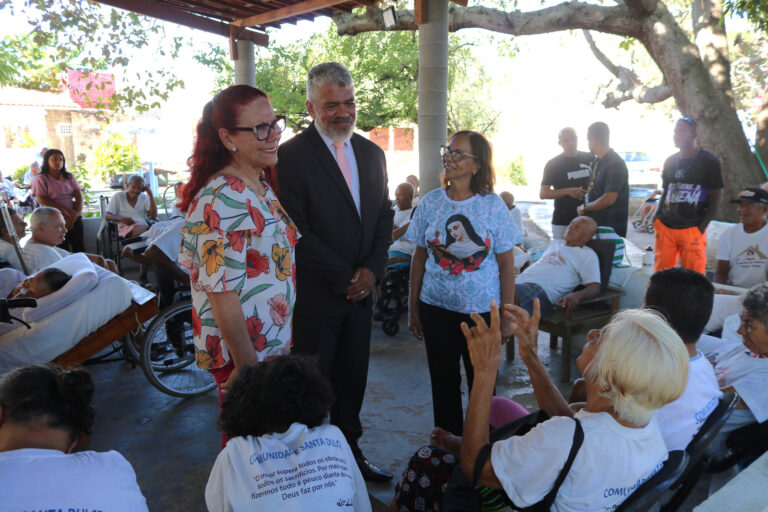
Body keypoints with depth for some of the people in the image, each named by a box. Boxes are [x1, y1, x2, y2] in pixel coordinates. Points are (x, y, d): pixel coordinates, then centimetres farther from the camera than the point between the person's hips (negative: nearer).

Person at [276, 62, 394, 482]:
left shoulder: (372, 154, 10)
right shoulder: (291, 156, -11)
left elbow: (384, 217, 12)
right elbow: (296, 232, -16)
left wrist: (372, 270, -3)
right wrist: (345, 277, -13)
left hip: (360, 290, 6)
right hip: (314, 294, -6)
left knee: (353, 380, 17)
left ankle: (349, 452, 36)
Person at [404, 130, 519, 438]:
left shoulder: (493, 205, -5)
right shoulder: (431, 202, 1)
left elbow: (506, 265, -2)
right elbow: (419, 258, 6)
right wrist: (413, 309, 6)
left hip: (482, 309, -2)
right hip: (437, 308, 2)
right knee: (443, 381, 13)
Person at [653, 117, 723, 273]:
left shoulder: (708, 161, 1)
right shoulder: (670, 161, 15)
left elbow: (715, 198, -1)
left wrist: (702, 227, -10)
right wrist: (657, 217, 6)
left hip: (692, 229, -4)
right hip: (665, 227, 4)